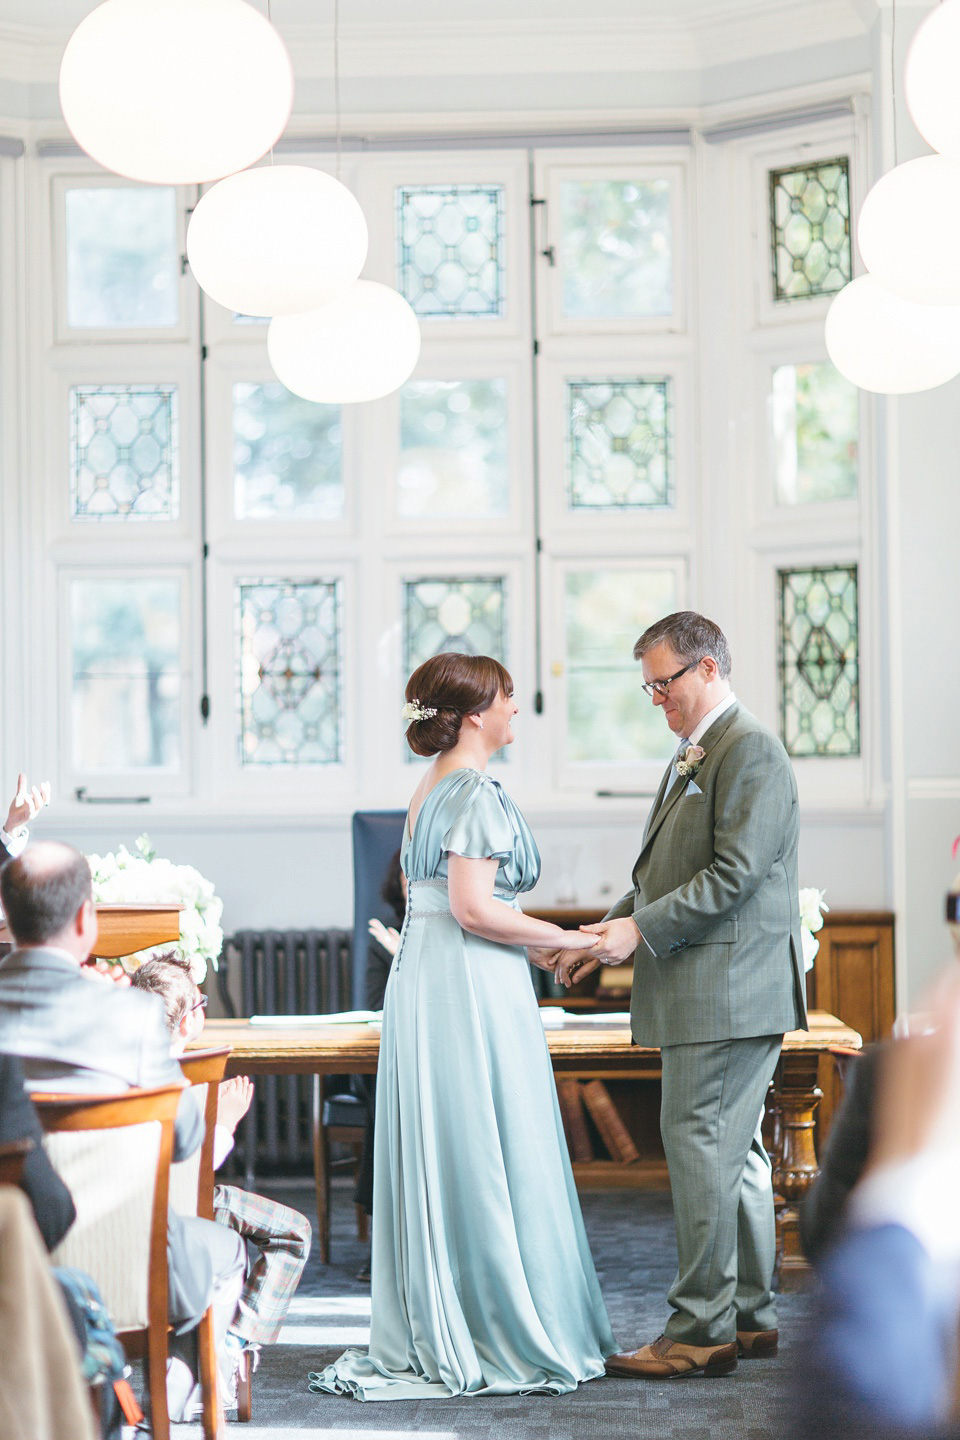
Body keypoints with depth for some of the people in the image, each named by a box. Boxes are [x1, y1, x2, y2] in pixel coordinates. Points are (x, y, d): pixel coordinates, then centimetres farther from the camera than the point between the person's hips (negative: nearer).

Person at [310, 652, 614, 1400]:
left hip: (421, 978, 10)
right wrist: (566, 938, -13)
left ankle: (431, 1336, 15)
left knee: (434, 1162, 10)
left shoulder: (431, 789, 15)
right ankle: (504, 1335, 1)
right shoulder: (477, 792, -14)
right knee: (490, 1161, -4)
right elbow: (474, 908, -21)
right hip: (472, 992, -10)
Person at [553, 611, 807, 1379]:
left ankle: (701, 1329, -5)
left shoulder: (750, 750, -13)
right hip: (701, 992, 10)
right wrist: (613, 928, 12)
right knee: (734, 1152, 13)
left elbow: (735, 874, -20)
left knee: (700, 1145, -9)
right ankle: (751, 1316, 20)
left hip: (728, 990, -10)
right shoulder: (694, 756, 20)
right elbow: (669, 873, 24)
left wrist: (642, 930, -19)